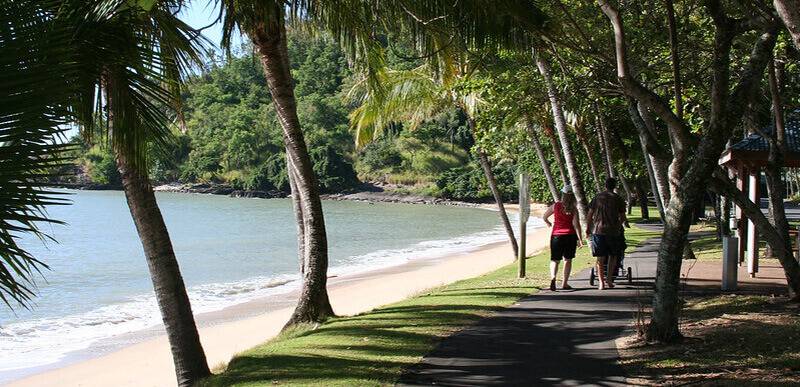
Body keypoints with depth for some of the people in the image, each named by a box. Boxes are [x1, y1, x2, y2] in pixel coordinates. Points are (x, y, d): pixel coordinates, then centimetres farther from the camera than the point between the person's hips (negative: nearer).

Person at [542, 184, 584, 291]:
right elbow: (576, 224, -10)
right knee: (568, 260, 13)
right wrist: (580, 239, -8)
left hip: (556, 235, 0)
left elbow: (544, 216, 10)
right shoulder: (574, 208, -5)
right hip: (570, 235, 0)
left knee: (555, 260, 7)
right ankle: (564, 283, 11)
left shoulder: (556, 205, -1)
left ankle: (553, 277, -19)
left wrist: (548, 223, 31)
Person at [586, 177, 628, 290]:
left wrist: (588, 229, 16)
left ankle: (601, 283, -3)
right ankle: (609, 278, 6)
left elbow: (589, 215, 4)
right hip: (613, 231, 0)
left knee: (600, 258, 2)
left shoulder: (597, 197, 4)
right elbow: (623, 218, 7)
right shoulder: (619, 199, 3)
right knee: (613, 256, 17)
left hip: (598, 230, 0)